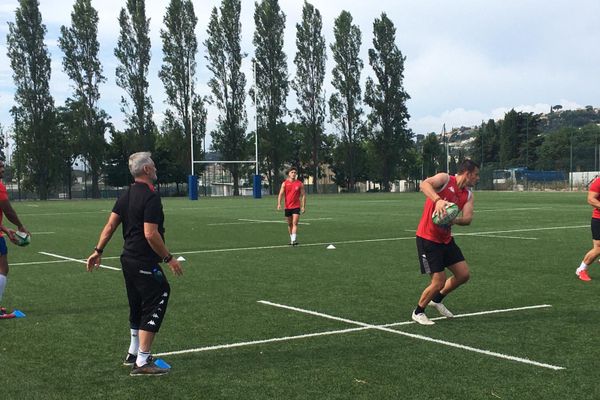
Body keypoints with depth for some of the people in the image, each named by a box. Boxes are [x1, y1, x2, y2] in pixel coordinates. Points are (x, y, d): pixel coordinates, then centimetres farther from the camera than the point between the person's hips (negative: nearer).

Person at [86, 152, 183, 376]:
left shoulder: (127, 195, 10)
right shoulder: (150, 197, -18)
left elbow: (110, 225, 9)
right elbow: (150, 234, -23)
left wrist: (98, 251, 13)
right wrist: (168, 258, -15)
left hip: (129, 259, 10)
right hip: (145, 263, -10)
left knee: (138, 308, 21)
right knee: (154, 305, -5)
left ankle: (134, 353, 34)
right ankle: (142, 362, -5)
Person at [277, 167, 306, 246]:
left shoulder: (299, 184, 0)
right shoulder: (285, 183, 2)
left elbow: (303, 195, 3)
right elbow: (280, 194, -2)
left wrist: (303, 206, -3)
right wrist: (279, 204, -17)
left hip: (296, 207, -2)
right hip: (287, 207, 2)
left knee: (295, 223, -13)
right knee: (290, 224, 12)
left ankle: (294, 240, -19)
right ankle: (291, 238, 26)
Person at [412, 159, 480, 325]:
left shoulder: (468, 195, 7)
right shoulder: (445, 179, -13)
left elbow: (467, 218, -9)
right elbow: (425, 184, -33)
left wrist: (454, 220, -30)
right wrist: (437, 200, -49)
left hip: (446, 239, 8)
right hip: (427, 239, -8)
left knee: (463, 275, 9)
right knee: (439, 282, -7)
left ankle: (437, 299, 32)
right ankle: (418, 312, 15)